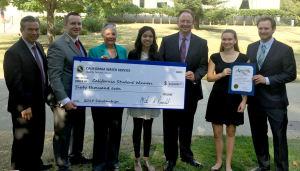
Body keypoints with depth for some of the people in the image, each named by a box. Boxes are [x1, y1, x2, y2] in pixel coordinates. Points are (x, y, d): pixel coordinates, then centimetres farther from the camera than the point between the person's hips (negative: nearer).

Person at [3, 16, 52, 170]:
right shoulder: (13, 52, -18)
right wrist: (24, 107, -21)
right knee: (23, 142, 8)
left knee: (38, 138, 23)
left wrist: (45, 95, 10)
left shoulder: (39, 47, 8)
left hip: (39, 104, 8)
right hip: (24, 108, -8)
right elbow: (13, 83, -21)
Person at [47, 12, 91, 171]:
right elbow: (54, 76, -22)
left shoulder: (78, 44, 12)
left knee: (78, 129, 23)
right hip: (65, 99, -9)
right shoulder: (57, 45, -16)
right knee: (63, 133, 6)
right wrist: (65, 100, -28)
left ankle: (76, 156, 43)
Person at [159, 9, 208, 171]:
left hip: (191, 91, 1)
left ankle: (186, 155, 34)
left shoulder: (202, 43, 2)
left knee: (187, 126, 15)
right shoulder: (166, 40, 2)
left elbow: (204, 66, -2)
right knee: (170, 127, 7)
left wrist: (195, 75, -21)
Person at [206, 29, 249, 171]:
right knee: (217, 133, 8)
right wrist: (222, 74, -21)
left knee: (231, 132, 10)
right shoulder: (215, 57, 2)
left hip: (234, 99, -1)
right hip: (217, 98, 1)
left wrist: (244, 101, -8)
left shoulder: (243, 58, -2)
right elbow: (209, 77, -2)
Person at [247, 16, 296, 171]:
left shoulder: (285, 50, -8)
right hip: (255, 100, 5)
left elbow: (291, 74, -10)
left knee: (279, 137, 5)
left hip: (275, 101, -5)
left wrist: (267, 80, -19)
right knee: (258, 135, 17)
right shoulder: (251, 47, 8)